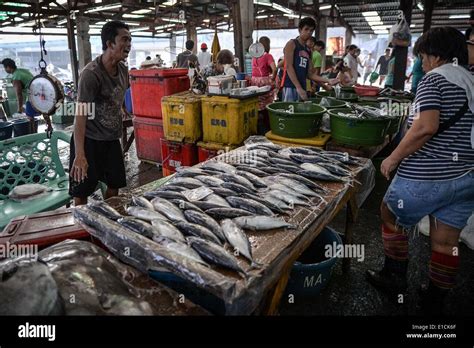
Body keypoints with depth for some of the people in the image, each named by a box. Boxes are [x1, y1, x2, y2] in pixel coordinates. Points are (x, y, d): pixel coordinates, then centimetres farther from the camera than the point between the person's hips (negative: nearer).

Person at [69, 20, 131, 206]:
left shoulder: (123, 70, 1)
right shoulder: (91, 74, -21)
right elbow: (81, 115, -26)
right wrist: (79, 155, -31)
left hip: (112, 139, 7)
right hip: (89, 140, -7)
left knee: (114, 185, 13)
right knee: (82, 191, 2)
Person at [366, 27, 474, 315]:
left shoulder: (434, 79, -9)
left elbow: (426, 127, -23)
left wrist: (393, 158, -15)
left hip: (426, 176, -7)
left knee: (391, 217, 16)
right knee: (447, 241, 14)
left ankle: (395, 277, 29)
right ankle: (435, 301, 28)